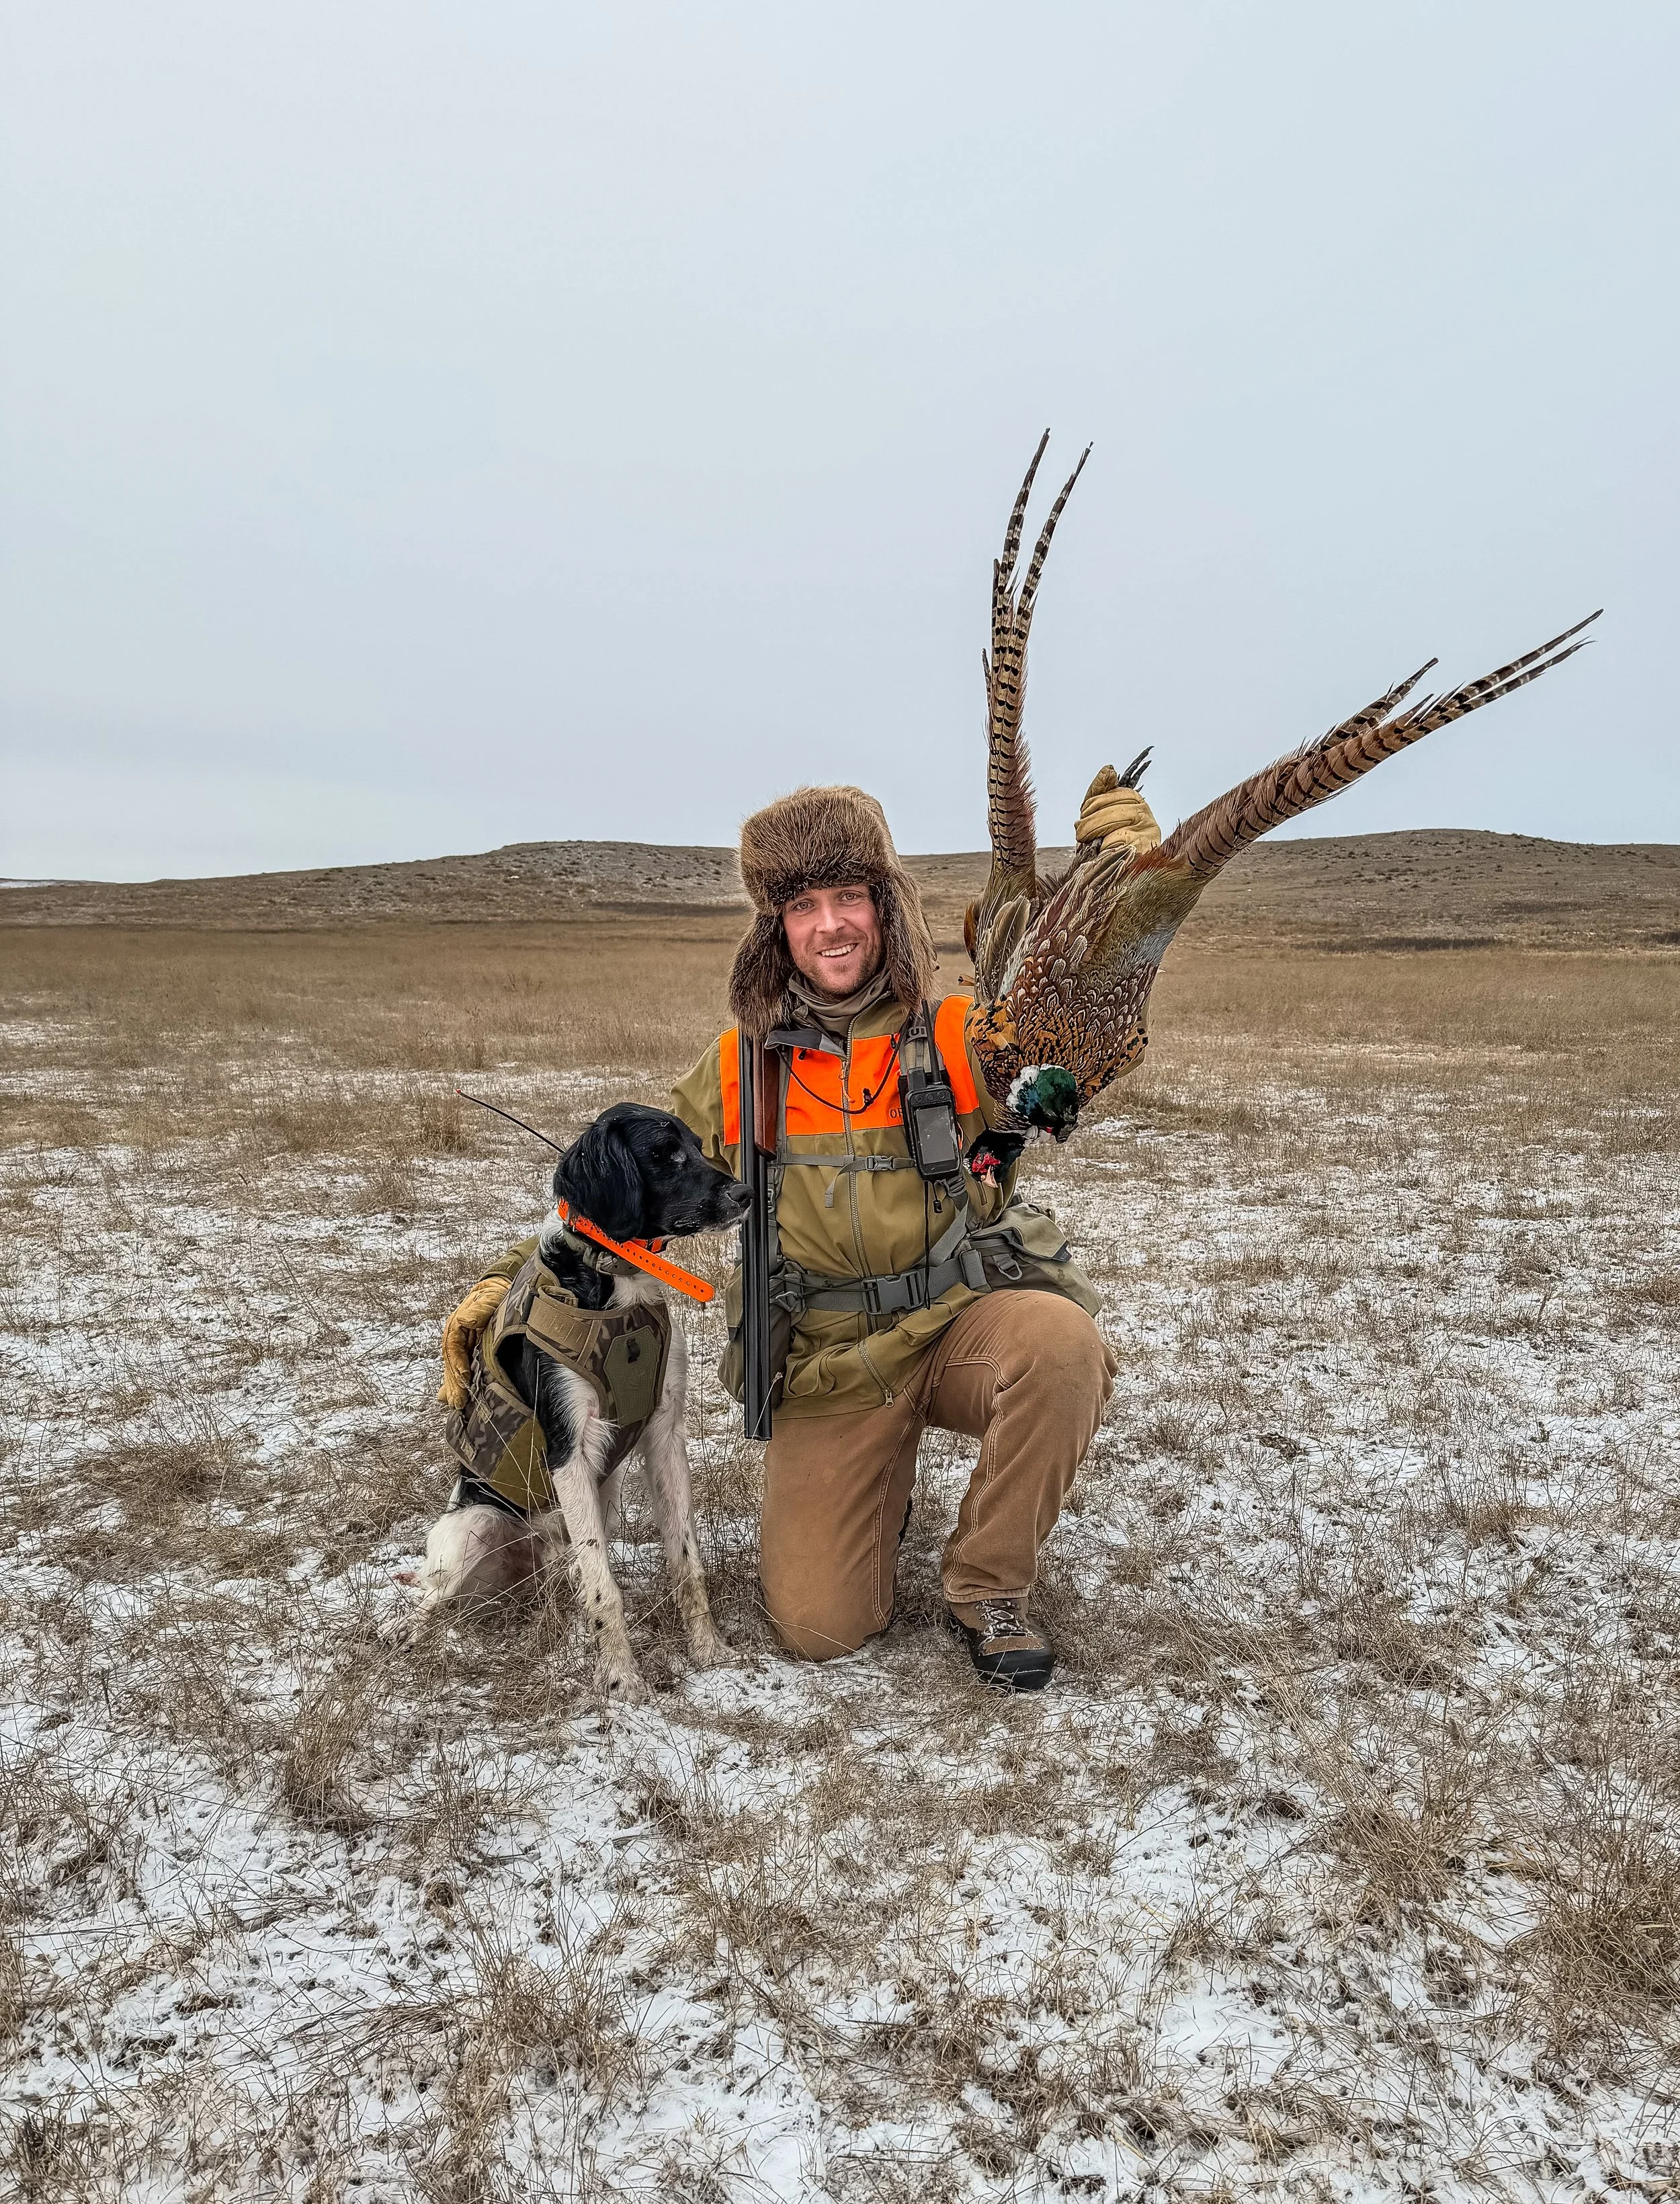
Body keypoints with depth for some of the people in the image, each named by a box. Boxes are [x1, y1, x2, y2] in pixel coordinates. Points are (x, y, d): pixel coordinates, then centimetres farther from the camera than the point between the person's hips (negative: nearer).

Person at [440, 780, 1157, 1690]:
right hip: (831, 1367, 1)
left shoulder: (960, 1039, -6)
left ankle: (986, 1588, -9)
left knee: (1061, 1343, -35)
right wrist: (509, 1279, -1)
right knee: (820, 1627, -6)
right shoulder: (737, 1070, -1)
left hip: (965, 1325, -1)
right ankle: (876, 1489, 30)